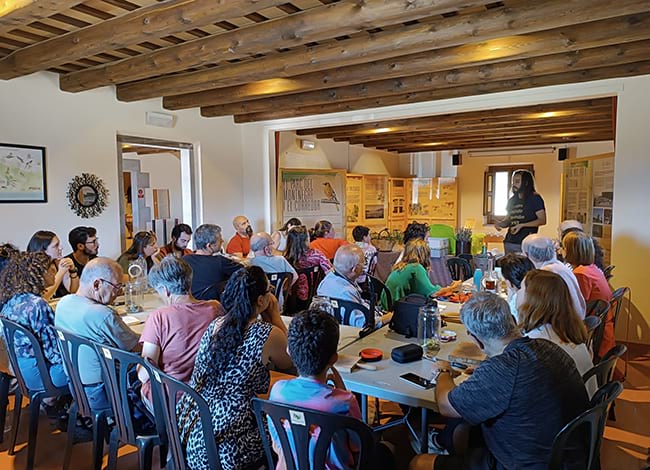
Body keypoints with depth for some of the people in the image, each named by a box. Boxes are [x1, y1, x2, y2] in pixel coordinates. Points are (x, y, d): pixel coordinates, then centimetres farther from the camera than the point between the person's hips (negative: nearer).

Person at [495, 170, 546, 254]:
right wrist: (500, 223, 0)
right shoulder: (512, 200, 15)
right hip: (509, 243, 6)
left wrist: (522, 225, -18)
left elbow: (542, 220, -8)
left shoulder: (535, 198, -2)